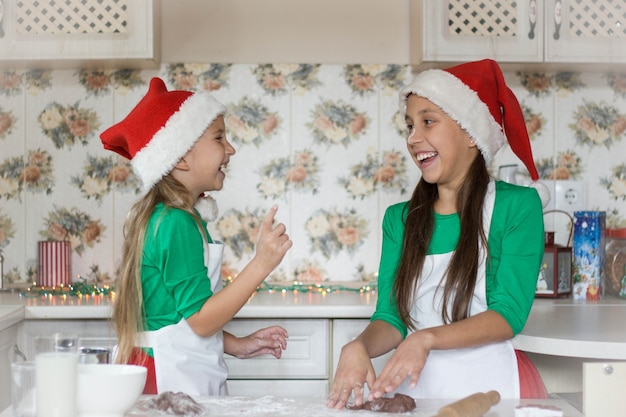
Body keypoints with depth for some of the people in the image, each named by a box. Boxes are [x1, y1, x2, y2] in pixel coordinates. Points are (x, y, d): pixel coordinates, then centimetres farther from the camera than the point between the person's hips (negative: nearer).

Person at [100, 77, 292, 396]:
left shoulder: (161, 217, 12)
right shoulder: (177, 223, -17)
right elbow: (200, 319, -19)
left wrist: (235, 345, 12)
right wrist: (261, 265, -23)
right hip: (174, 380, -10)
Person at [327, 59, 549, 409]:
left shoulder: (517, 206, -4)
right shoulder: (400, 219, 8)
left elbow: (509, 314, -10)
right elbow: (391, 318, 4)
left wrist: (427, 339, -23)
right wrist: (359, 347, -17)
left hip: (488, 383, -4)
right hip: (414, 385, 4)